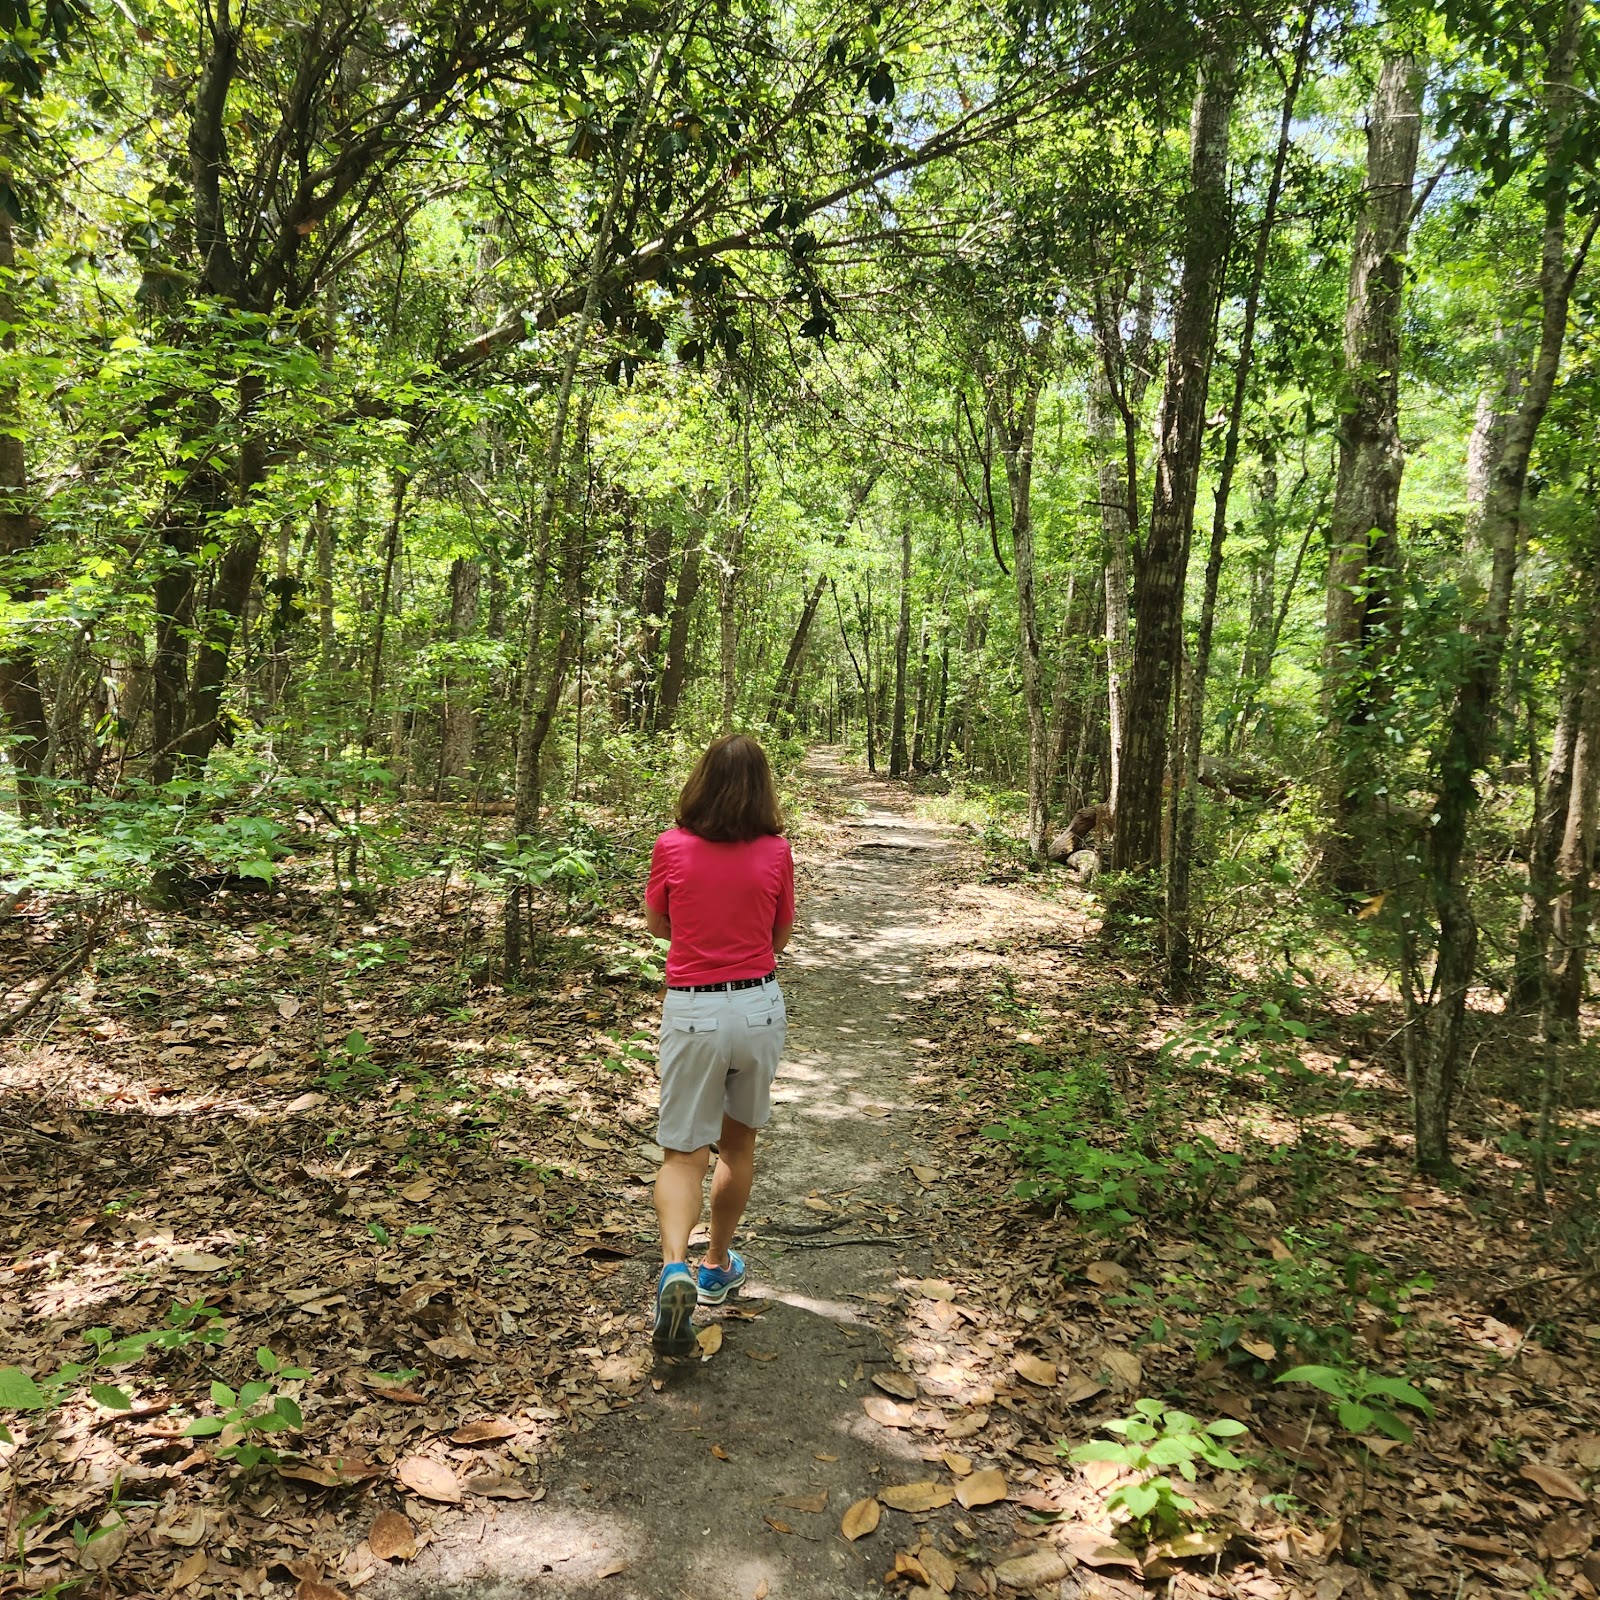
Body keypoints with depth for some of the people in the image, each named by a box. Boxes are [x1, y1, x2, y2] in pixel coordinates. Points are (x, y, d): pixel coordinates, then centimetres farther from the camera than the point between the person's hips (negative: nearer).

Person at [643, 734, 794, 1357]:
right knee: (738, 1143, 20)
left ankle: (675, 1266, -18)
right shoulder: (775, 852, -6)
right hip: (760, 1006, 2)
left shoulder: (671, 847, -8)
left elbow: (656, 926, 8)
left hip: (693, 1010, -1)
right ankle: (719, 1265, 35)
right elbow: (780, 937, 6)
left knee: (684, 1151, 6)